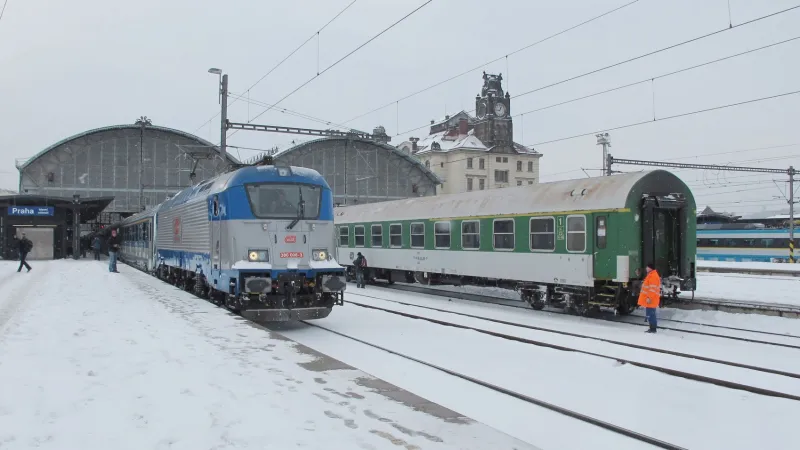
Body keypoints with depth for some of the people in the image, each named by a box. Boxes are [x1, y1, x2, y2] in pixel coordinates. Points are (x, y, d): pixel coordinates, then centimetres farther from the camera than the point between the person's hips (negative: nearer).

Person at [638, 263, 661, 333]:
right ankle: (652, 328, 20)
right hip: (649, 299, 11)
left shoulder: (653, 276, -17)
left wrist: (649, 298, -24)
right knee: (650, 314, 14)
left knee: (650, 314, -8)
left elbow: (652, 288, -23)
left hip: (650, 300, -11)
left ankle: (653, 329, -5)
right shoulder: (651, 275, 18)